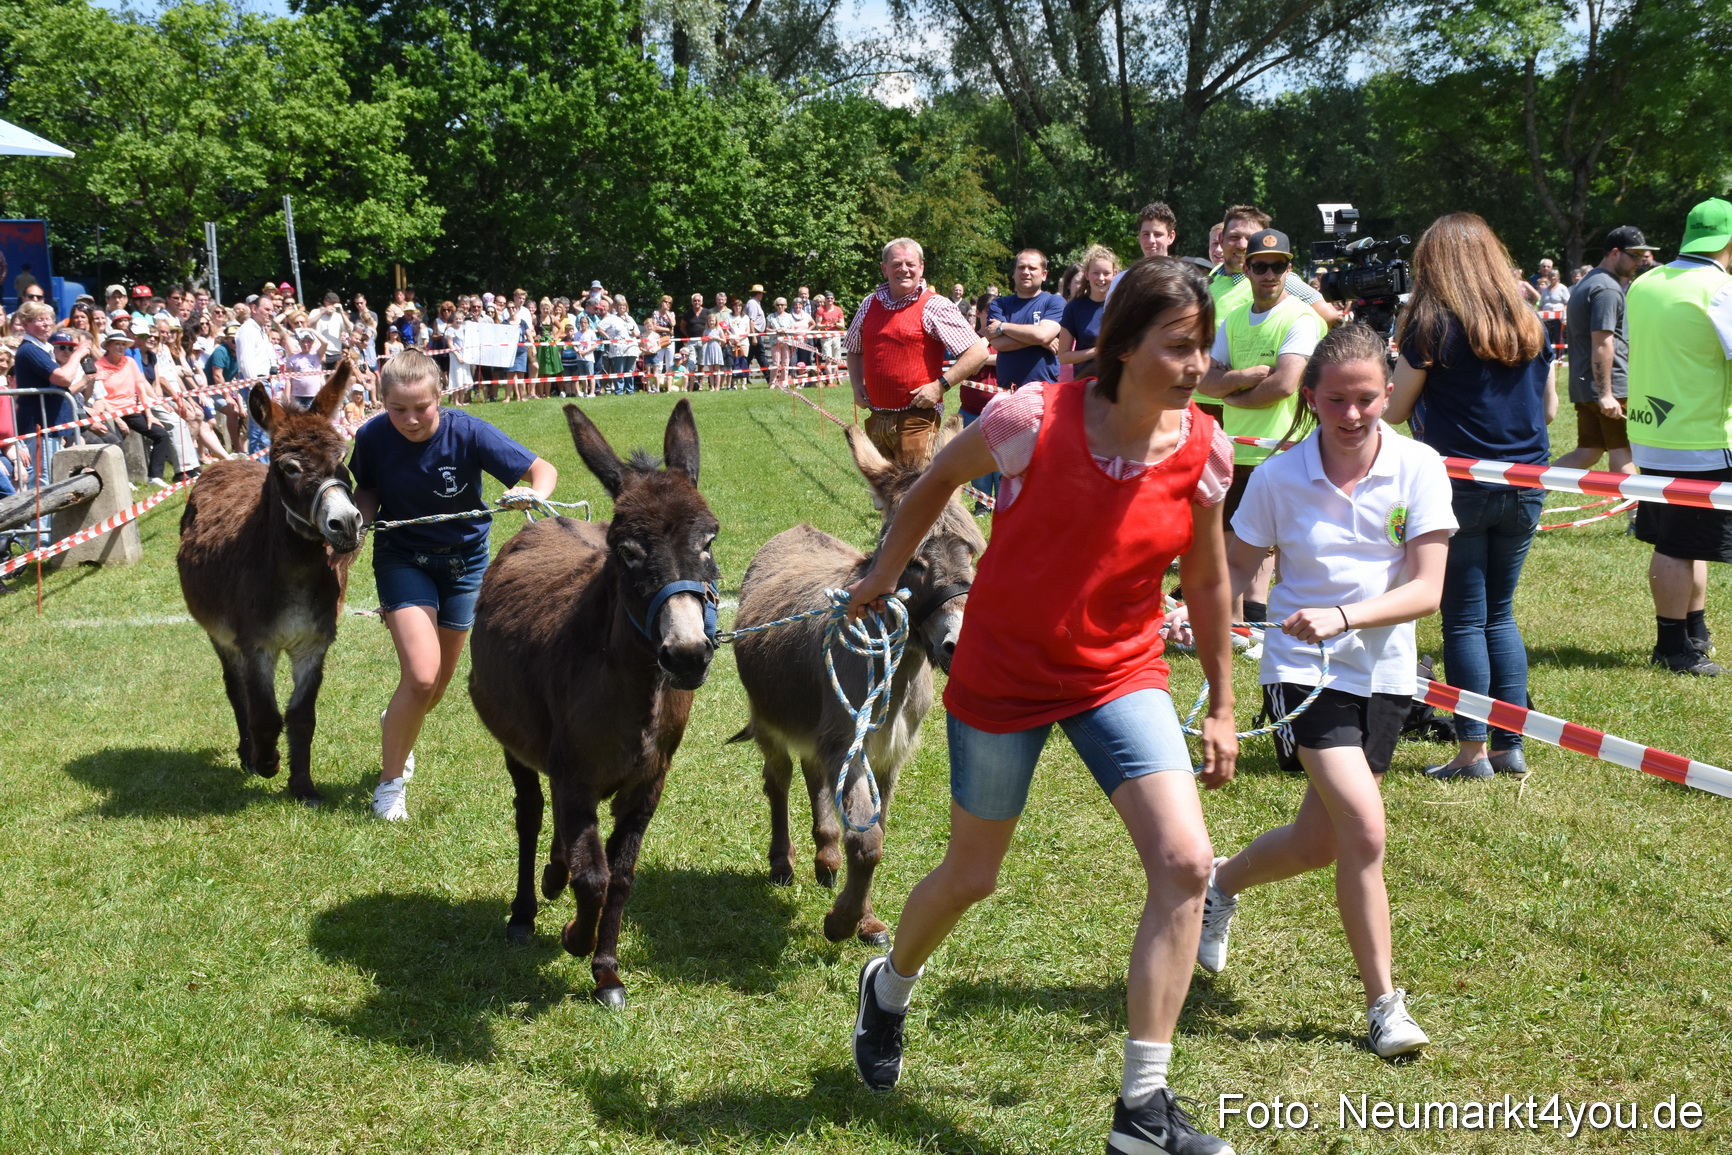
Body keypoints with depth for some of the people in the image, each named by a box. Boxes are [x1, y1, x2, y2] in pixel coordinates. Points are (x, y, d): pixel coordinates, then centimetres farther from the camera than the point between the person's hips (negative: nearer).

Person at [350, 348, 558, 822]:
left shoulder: (467, 433, -22)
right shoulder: (372, 438, -17)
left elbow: (543, 469, -20)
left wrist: (533, 494, -41)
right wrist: (362, 514, -18)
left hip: (464, 557, 1)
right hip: (402, 557, -1)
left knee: (438, 684, 12)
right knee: (421, 677, -18)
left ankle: (397, 723, 49)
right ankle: (390, 783, 3)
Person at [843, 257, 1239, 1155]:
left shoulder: (1203, 452, -11)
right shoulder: (1033, 420, -21)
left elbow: (1206, 580, 5)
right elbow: (937, 479, 0)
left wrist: (1222, 707, 10)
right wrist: (884, 572, 11)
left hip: (1119, 676, 2)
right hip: (1001, 675, -2)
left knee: (1185, 864, -16)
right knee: (971, 877, 13)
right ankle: (889, 987, 49)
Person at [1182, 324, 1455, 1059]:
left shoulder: (1418, 468, -8)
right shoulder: (1279, 477, -8)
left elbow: (1425, 590, -12)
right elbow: (1238, 566, 4)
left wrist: (1342, 617, -27)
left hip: (1382, 673, 3)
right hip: (1302, 669, -2)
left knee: (1319, 844, 9)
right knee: (1364, 828, -17)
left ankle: (1219, 885, 42)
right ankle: (1384, 1004, -2)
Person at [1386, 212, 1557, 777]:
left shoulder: (1432, 323, -8)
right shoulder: (1529, 323, 6)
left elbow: (1395, 412, -4)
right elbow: (1549, 407, 14)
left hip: (1459, 489, -5)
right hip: (1523, 489, 5)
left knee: (1465, 620, 3)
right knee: (1500, 613, 15)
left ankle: (1473, 751, 6)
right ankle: (1510, 746, 15)